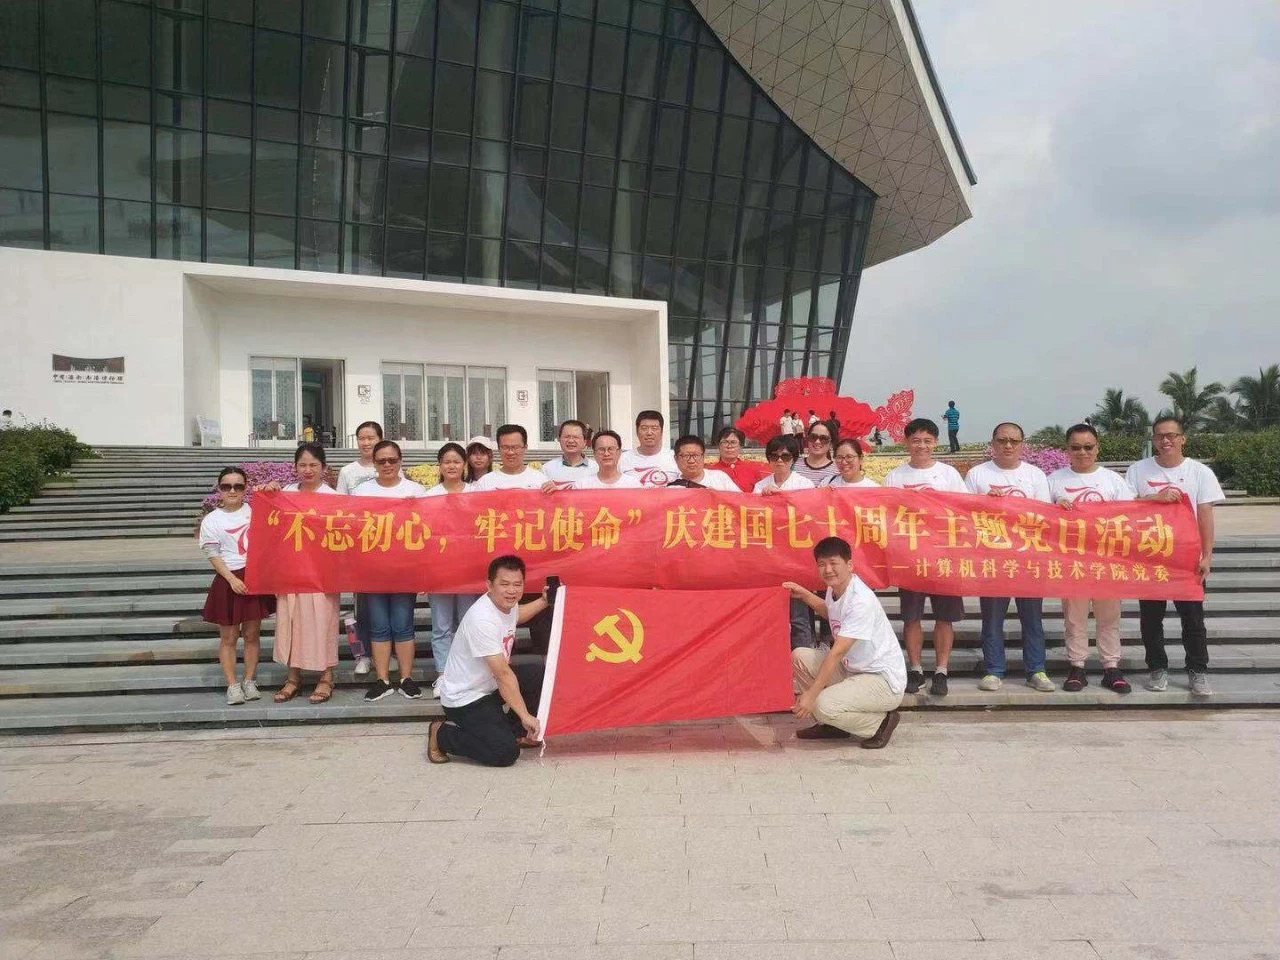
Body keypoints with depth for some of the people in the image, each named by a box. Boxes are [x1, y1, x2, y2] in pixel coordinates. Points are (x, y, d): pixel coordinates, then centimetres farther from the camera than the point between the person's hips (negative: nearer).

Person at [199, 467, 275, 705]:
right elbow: (213, 555, -5)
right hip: (228, 580, -2)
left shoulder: (254, 511, 5)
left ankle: (249, 681, 19)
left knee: (252, 634, 8)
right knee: (228, 637, 4)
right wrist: (232, 579, -14)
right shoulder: (212, 520, -3)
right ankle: (232, 685, 12)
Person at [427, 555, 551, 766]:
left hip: (489, 685, 9)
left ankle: (514, 732, 15)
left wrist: (543, 602, 18)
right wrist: (525, 715, -26)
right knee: (506, 753, -18)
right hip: (465, 699, -9)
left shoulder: (508, 603, -3)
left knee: (541, 676, 0)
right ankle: (441, 734, 2)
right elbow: (503, 674, -29)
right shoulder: (482, 620, -31)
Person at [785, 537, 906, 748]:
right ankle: (832, 725, 10)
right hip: (852, 669, 9)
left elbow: (837, 653, -27)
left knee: (824, 705, -28)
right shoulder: (834, 589, 2)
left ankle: (881, 722, -1)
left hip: (884, 681, -9)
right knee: (799, 656, -1)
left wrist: (811, 694, -28)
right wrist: (805, 595, 14)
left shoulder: (861, 601, -25)